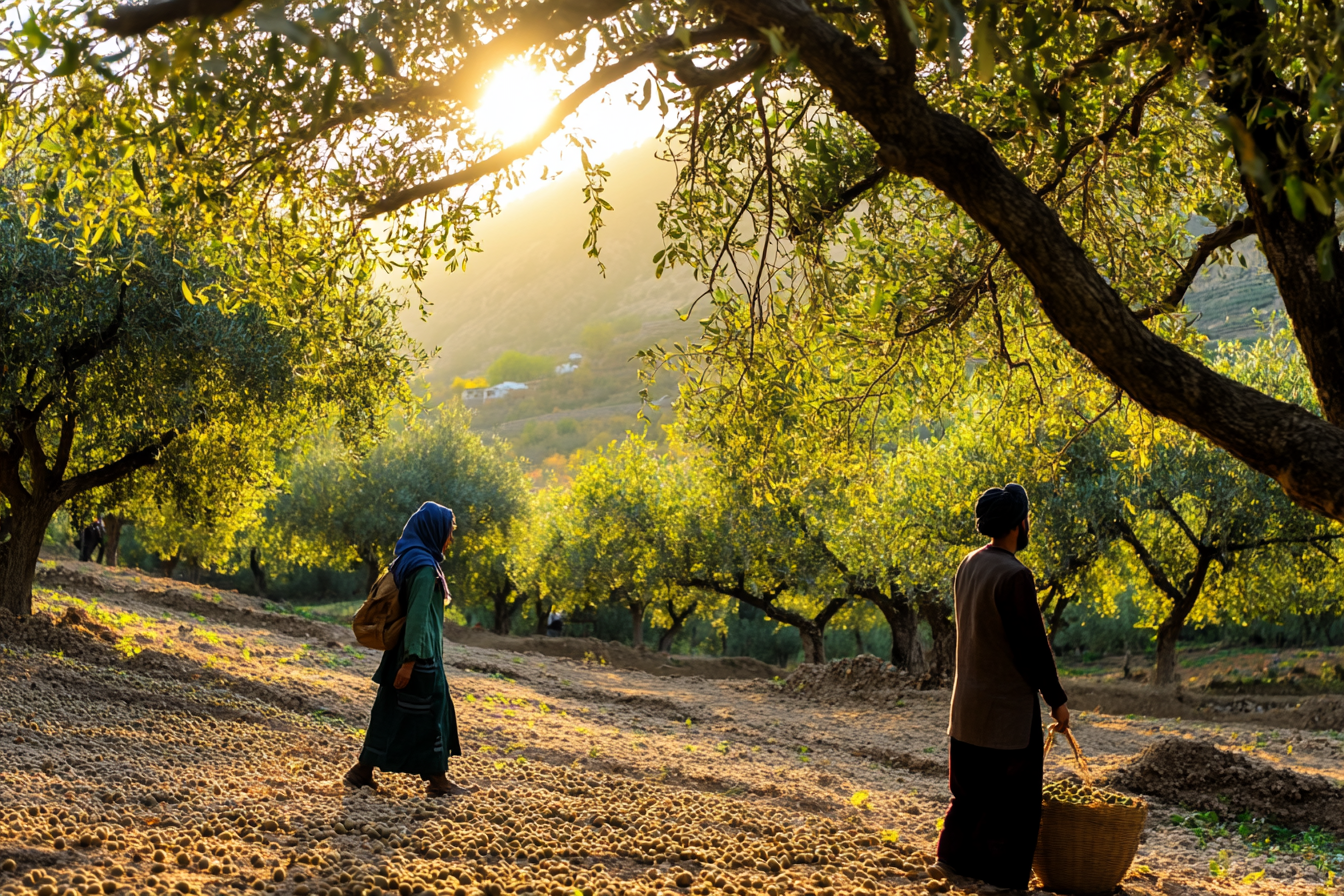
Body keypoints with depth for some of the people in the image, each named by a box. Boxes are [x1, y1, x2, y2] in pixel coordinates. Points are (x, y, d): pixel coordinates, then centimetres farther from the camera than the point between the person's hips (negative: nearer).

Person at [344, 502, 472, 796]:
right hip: (420, 653, -9)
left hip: (406, 650, 9)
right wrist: (409, 661, -25)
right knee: (429, 711, 1)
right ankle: (437, 781, 10)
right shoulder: (424, 567, -19)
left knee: (393, 710, 14)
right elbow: (418, 615, -23)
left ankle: (362, 771, 17)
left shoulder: (407, 559, 11)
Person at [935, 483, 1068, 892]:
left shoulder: (969, 564, 5)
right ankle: (1004, 880, 10)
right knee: (1013, 801, 3)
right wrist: (1057, 699, -6)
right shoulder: (1014, 575, -21)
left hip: (967, 706, 8)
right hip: (1007, 707, -8)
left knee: (970, 790, 20)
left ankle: (954, 861, 28)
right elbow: (1034, 645, -17)